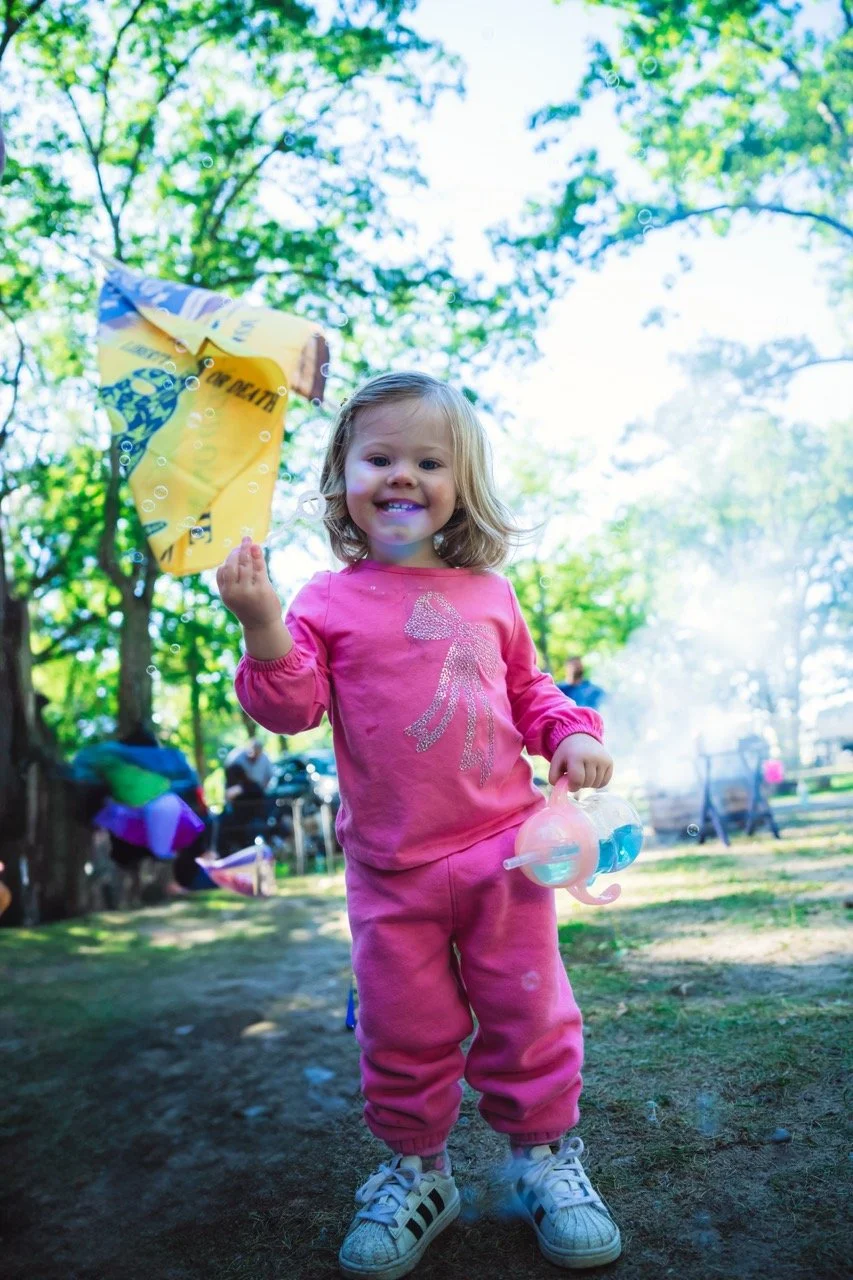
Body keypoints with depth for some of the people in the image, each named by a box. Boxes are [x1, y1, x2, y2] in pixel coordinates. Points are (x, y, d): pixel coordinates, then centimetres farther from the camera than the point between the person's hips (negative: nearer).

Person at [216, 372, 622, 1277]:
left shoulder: (486, 593, 7)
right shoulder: (327, 600, 0)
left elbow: (527, 688, 18)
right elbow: (291, 707, -9)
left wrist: (571, 732, 0)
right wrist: (263, 627, -25)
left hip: (501, 846, 2)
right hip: (391, 867, -1)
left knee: (528, 1011, 9)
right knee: (402, 1028, 9)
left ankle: (542, 1154, 30)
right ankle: (416, 1167, 31)